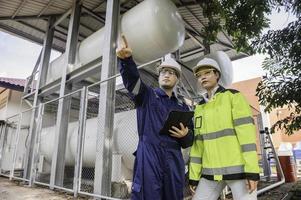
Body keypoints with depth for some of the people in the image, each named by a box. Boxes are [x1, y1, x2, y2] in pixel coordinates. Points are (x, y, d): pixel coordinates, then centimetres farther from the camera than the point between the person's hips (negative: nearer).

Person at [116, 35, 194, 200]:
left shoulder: (182, 107, 19)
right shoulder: (146, 95, 10)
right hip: (149, 157, -3)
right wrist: (126, 58, -30)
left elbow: (189, 141, 21)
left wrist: (185, 135, -3)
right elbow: (131, 78, -12)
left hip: (174, 160, 4)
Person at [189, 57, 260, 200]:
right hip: (210, 172, 5)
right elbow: (197, 143, 11)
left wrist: (252, 170, -17)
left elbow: (247, 132, -10)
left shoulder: (233, 96, -1)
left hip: (238, 169, -4)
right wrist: (194, 175, 8)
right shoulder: (199, 108, 12)